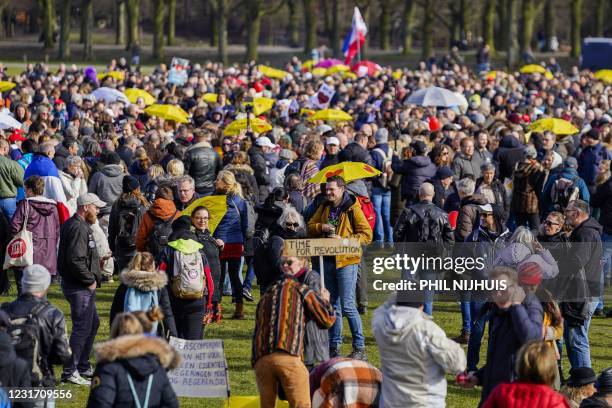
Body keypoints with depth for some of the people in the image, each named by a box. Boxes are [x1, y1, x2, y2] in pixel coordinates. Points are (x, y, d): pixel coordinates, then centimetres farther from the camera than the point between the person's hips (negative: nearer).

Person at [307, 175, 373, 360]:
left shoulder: (352, 209, -8)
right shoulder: (324, 208, 12)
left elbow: (367, 235, -10)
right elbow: (310, 227, 16)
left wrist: (344, 240, -18)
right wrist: (322, 227, -5)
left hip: (346, 261, -7)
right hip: (328, 260, 7)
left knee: (348, 305, -9)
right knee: (333, 306, 11)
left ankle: (360, 348, -3)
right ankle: (334, 347, 17)